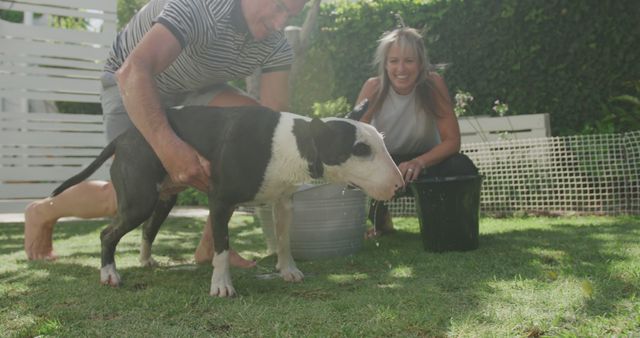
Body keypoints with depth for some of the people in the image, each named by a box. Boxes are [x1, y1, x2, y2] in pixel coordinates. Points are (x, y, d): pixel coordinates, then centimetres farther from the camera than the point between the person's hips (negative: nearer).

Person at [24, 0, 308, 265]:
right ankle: (42, 212, 15)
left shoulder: (276, 46, -19)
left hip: (194, 85, 6)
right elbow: (133, 71, -50)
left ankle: (211, 244, -9)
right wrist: (168, 146, -63)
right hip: (134, 82, -5)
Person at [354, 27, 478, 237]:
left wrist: (419, 162, -40)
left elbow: (452, 140, -22)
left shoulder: (433, 84, -20)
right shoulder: (373, 88, -19)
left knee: (462, 167, -31)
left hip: (424, 163, 0)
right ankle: (380, 220, 4)